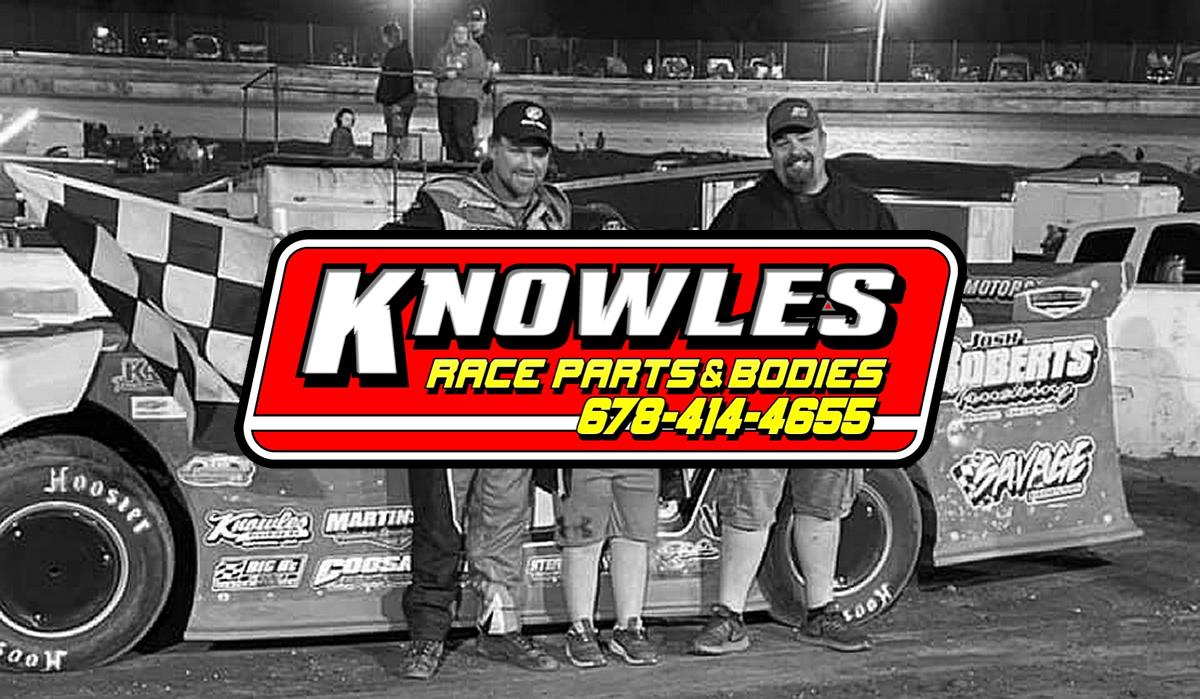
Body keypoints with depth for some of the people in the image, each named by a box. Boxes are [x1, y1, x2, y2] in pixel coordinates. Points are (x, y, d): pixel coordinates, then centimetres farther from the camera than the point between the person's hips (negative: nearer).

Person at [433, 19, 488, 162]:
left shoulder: (475, 50, 4)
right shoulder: (444, 50, 15)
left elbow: (481, 72, -7)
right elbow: (436, 70, 7)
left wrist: (458, 73, -11)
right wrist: (447, 73, -15)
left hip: (467, 96, -4)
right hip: (445, 96, 4)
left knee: (463, 129, -14)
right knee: (447, 129, 4)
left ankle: (469, 159, -7)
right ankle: (452, 159, 13)